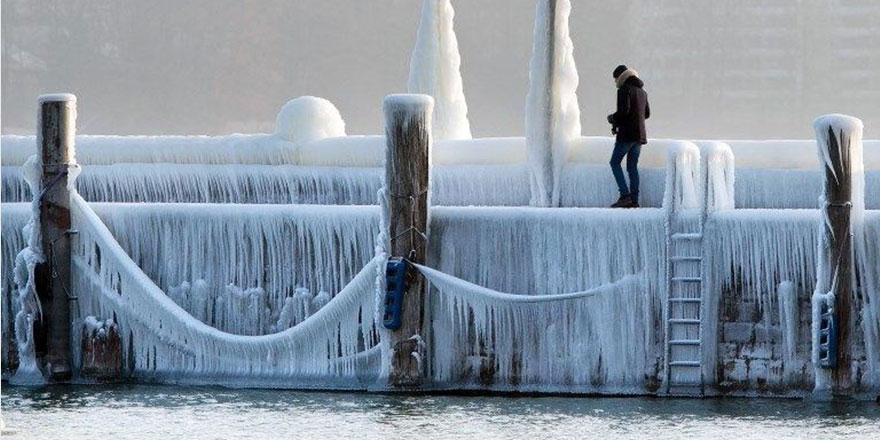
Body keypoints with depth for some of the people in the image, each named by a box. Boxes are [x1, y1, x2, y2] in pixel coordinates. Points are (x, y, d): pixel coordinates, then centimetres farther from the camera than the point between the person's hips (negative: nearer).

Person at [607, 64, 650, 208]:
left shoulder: (624, 90, -9)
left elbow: (624, 110, -21)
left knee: (615, 163, -1)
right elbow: (647, 113, 23)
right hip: (640, 135, 8)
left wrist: (612, 118, -2)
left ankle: (625, 195, -14)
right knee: (632, 166, 9)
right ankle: (634, 199, 2)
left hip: (627, 134, -8)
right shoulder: (642, 91, 17)